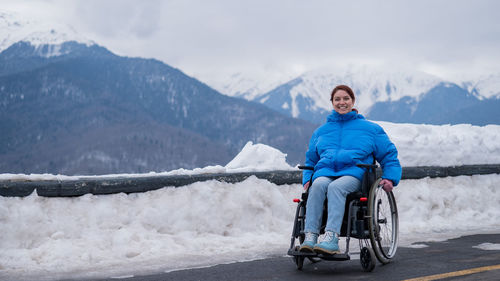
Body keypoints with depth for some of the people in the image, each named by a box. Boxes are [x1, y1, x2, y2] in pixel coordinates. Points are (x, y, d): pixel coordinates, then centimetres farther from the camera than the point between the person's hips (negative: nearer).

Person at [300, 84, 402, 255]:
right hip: (325, 171, 3)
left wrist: (389, 177, 3)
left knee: (336, 187, -38)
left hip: (354, 172, -2)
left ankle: (331, 239, -52)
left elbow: (389, 154, 20)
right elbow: (310, 159, 34)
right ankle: (310, 237, -44)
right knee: (318, 185, -35)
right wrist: (307, 179, 14)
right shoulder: (321, 131, 29)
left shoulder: (370, 128, 20)